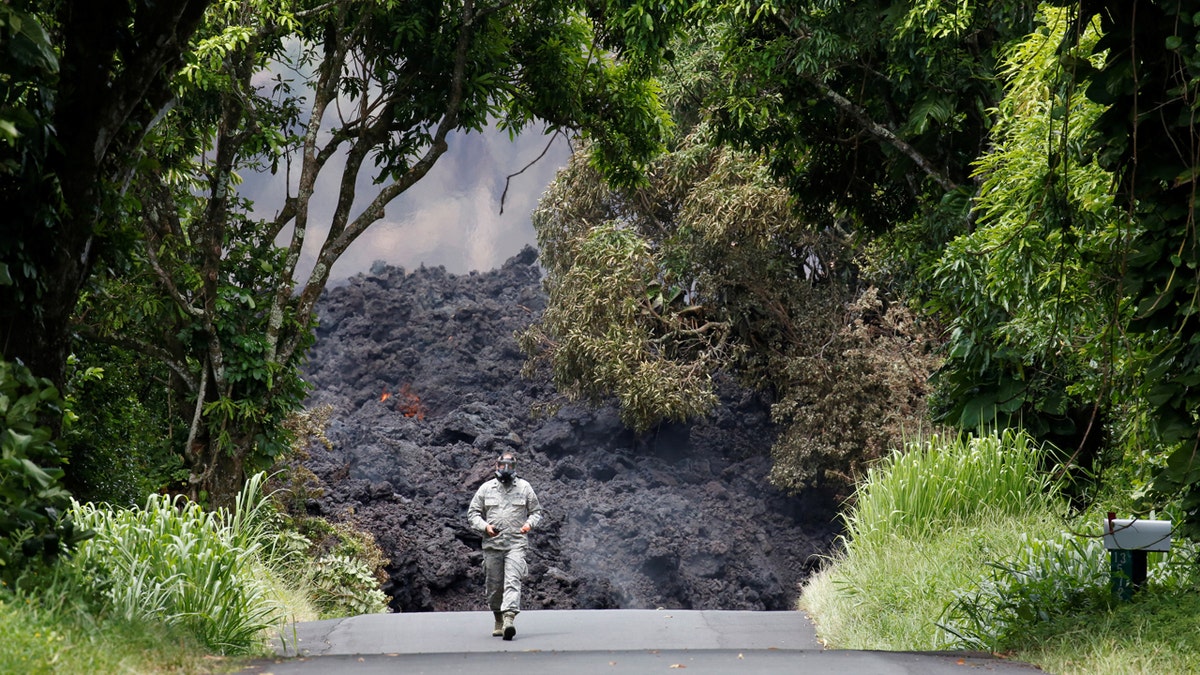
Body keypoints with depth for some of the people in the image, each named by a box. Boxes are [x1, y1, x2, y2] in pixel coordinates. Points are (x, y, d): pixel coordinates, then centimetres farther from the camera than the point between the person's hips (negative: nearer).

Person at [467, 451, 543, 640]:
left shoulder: (524, 487, 10)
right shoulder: (486, 488, 9)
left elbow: (536, 511, 16)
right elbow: (472, 513, 11)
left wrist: (530, 524, -4)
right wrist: (485, 526, -7)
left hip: (516, 543, -2)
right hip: (492, 543, 2)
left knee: (513, 581, -17)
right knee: (494, 585, 7)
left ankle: (509, 619, -28)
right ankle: (498, 621, 24)